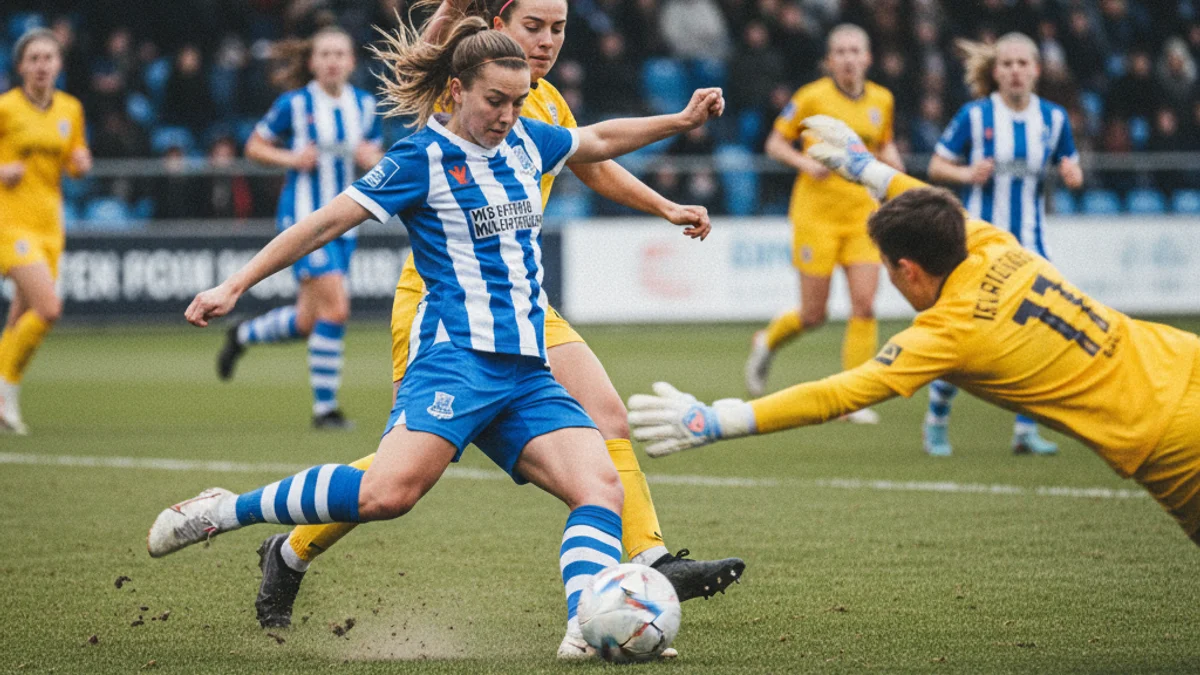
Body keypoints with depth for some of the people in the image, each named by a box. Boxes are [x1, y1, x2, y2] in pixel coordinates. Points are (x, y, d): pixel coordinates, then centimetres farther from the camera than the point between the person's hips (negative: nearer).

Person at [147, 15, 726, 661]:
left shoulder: (526, 142, 15)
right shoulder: (423, 158, -4)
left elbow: (600, 139, 36)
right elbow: (329, 221, -6)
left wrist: (681, 121, 33)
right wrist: (235, 285, -10)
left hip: (528, 371, 7)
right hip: (458, 357, -7)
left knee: (601, 485, -14)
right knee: (388, 493, -27)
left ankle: (586, 630, -25)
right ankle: (222, 512, -13)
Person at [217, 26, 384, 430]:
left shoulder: (364, 106, 6)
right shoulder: (294, 105, -7)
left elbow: (377, 160, 15)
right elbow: (254, 147, 3)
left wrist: (371, 159, -8)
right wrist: (291, 158, -14)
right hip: (303, 217, -6)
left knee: (306, 322, 10)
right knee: (335, 307, -19)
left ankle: (242, 336, 40)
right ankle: (324, 407, -9)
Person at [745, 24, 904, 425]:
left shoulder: (881, 100, 6)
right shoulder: (812, 97, -7)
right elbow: (775, 143, 1)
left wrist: (893, 164, 0)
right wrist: (805, 162, -16)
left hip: (862, 212, 3)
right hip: (816, 212, -3)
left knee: (864, 304, -10)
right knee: (813, 315, -1)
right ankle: (766, 343, 33)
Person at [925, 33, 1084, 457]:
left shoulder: (1053, 118, 4)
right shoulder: (975, 115, -5)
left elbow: (1070, 170, 13)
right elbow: (937, 166, 0)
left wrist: (1072, 175, -10)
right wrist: (966, 173, -19)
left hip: (1028, 245, 3)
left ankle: (1025, 431, 3)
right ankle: (935, 424, 15)